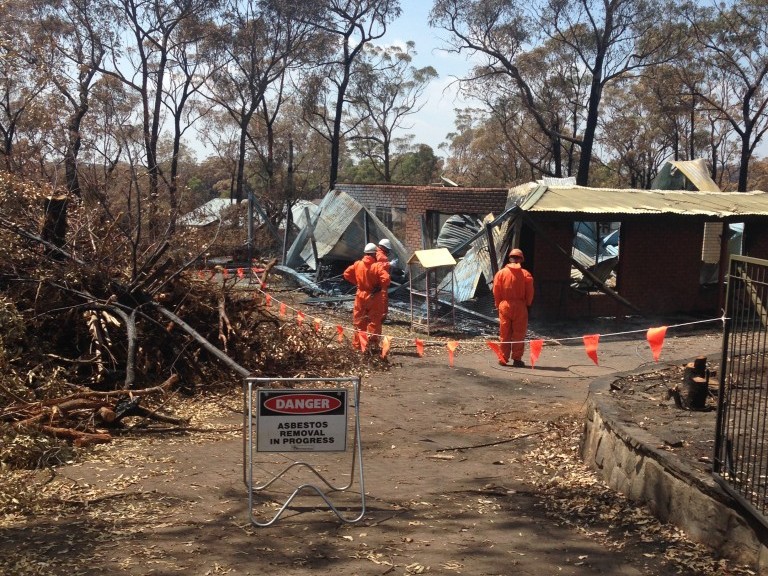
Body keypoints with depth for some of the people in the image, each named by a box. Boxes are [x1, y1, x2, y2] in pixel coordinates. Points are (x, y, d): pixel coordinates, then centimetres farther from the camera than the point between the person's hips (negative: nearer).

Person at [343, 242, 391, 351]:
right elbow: (386, 279, -26)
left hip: (361, 296, 4)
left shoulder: (358, 264, -3)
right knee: (374, 321, 7)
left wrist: (357, 282, 9)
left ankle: (358, 344, 18)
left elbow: (346, 274, 3)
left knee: (359, 321, 13)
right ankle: (373, 344, 5)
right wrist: (380, 287, -8)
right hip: (374, 297, -3)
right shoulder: (377, 266, -16)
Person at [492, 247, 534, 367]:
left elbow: (496, 292, -1)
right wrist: (527, 303, 13)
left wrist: (498, 305, 11)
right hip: (520, 306, -1)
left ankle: (503, 359, 10)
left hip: (504, 306, 1)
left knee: (504, 334, 9)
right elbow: (530, 293, -3)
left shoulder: (500, 273, -2)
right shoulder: (525, 274, -5)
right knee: (519, 334, 6)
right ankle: (517, 359, 6)